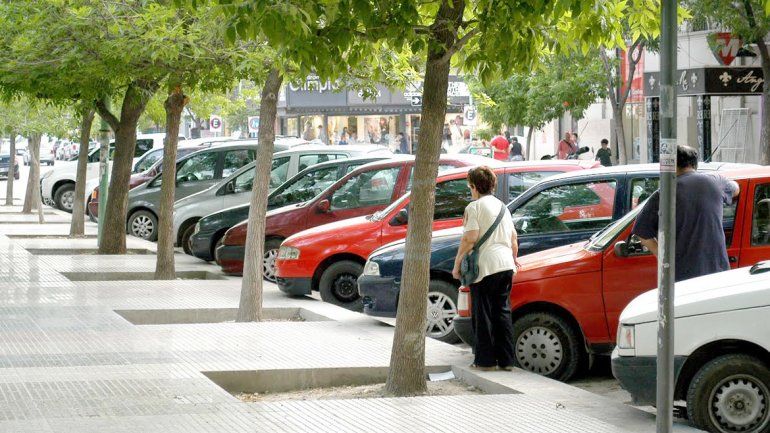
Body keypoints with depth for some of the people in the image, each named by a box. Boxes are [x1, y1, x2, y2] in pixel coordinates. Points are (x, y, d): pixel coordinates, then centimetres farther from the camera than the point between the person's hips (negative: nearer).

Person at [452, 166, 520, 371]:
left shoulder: (475, 207, -6)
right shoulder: (502, 206, 17)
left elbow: (470, 238, -16)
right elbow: (513, 238, 22)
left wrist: (457, 264, -9)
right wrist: (514, 258, 36)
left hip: (486, 265, -7)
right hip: (506, 265, 7)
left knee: (483, 314, 1)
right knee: (503, 311, 11)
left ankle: (485, 360, 2)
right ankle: (506, 360, 10)